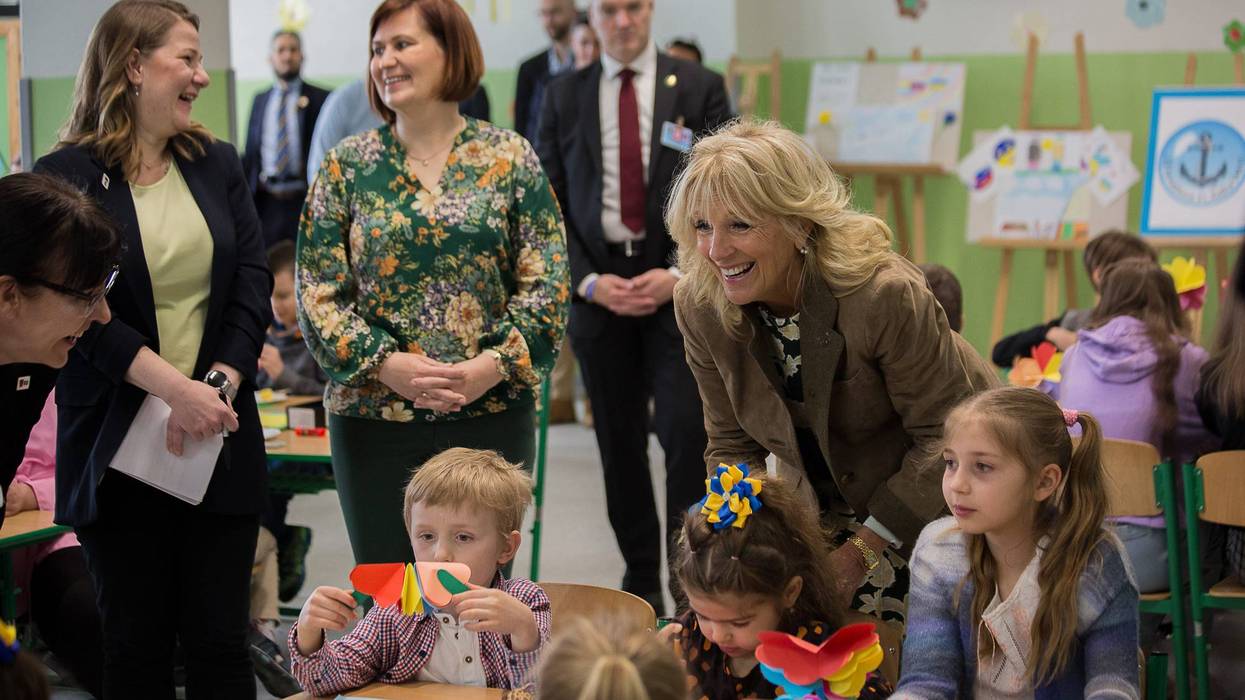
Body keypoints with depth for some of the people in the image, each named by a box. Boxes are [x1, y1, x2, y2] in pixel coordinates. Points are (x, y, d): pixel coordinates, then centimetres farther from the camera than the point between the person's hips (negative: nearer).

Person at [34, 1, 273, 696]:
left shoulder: (218, 164, 10)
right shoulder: (67, 177, -4)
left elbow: (254, 282, 3)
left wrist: (218, 384, -12)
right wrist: (177, 388, -19)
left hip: (221, 441, 3)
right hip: (118, 449, -3)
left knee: (220, 639, 4)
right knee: (137, 643, 6)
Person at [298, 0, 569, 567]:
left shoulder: (510, 158, 2)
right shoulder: (346, 167, 4)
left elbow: (547, 282, -1)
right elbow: (318, 291, 1)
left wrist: (494, 365, -14)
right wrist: (383, 363, -13)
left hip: (492, 415, 0)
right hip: (372, 416, 1)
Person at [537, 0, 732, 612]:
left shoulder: (700, 89, 2)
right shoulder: (563, 96, 7)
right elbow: (549, 204, 7)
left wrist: (679, 275, -12)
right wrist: (587, 281, -7)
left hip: (678, 286, -2)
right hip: (598, 288, 2)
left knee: (686, 435, -12)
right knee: (619, 443, 7)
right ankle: (641, 579, 19)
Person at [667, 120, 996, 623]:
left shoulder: (885, 296, -32)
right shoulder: (698, 306, -16)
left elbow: (945, 437, -23)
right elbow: (732, 445, -2)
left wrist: (862, 550, -23)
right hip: (821, 505, 4)